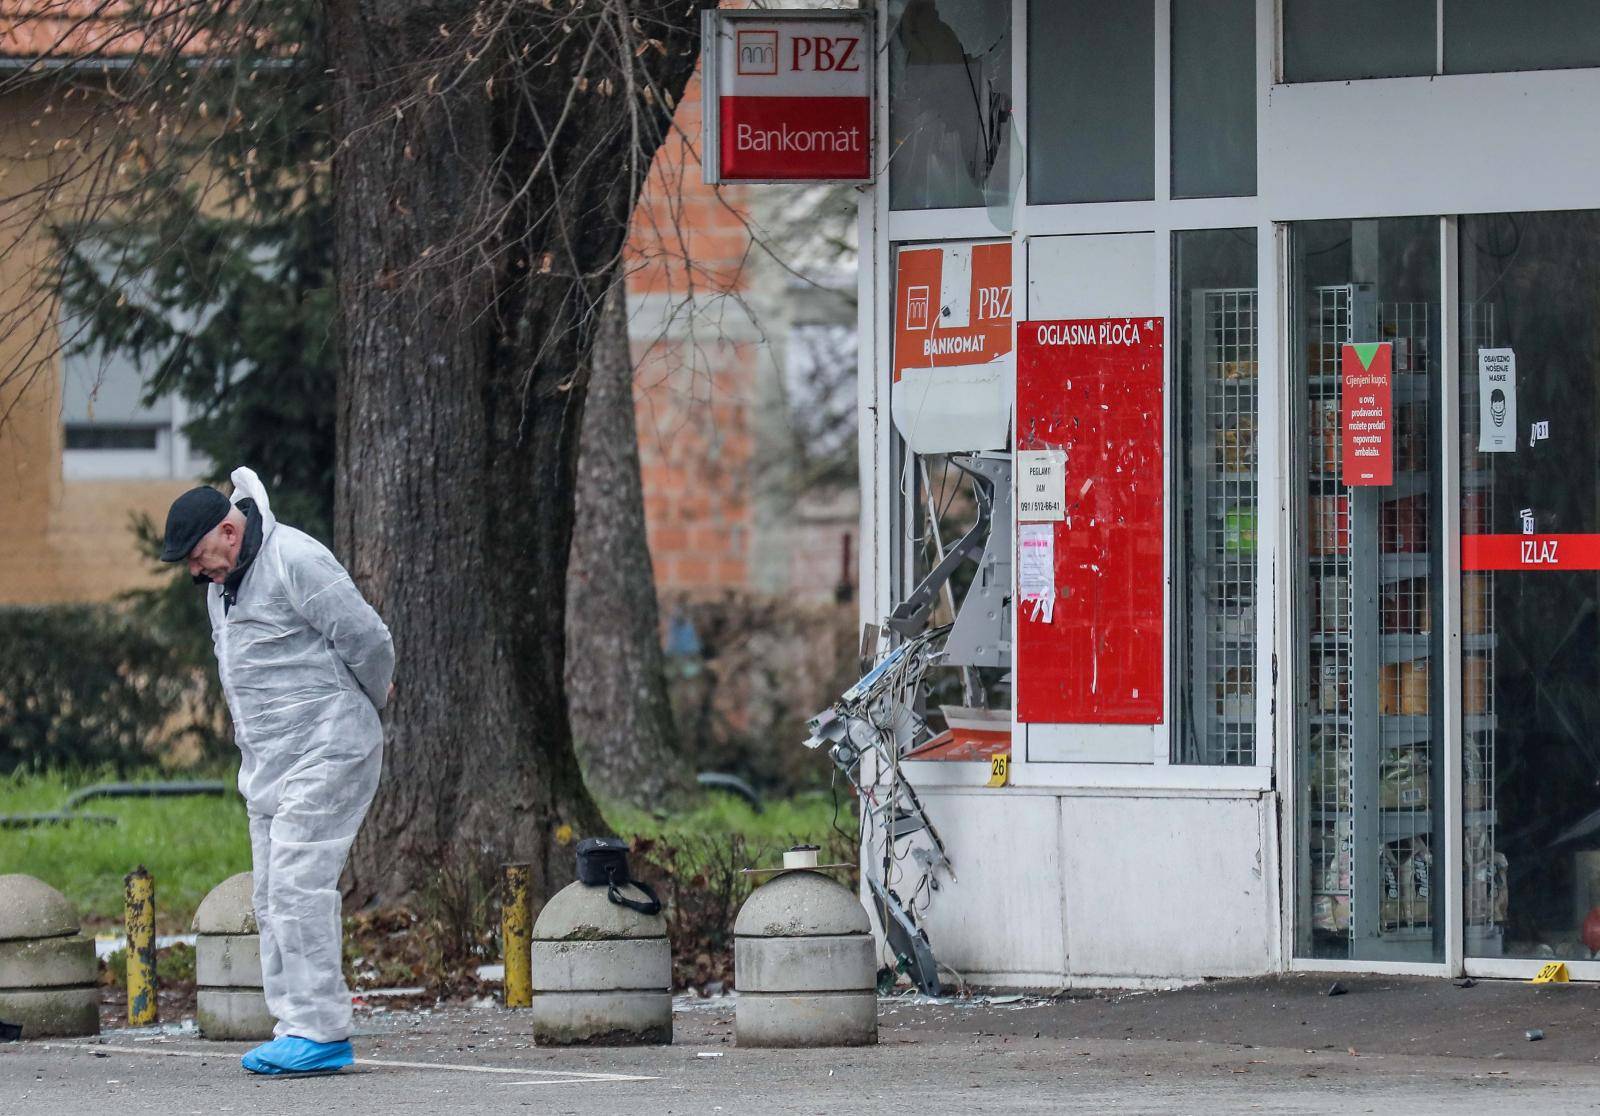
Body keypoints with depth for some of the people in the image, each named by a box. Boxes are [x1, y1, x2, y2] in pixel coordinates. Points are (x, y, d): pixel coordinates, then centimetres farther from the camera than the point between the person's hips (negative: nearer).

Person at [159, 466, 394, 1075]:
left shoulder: (296, 562, -16)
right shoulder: (223, 581, 15)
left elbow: (367, 638, -14)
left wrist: (371, 700, 4)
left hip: (324, 752, -10)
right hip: (267, 763, 10)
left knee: (298, 888, -14)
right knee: (273, 901, 8)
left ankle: (321, 1031, -14)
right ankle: (295, 1026, 10)